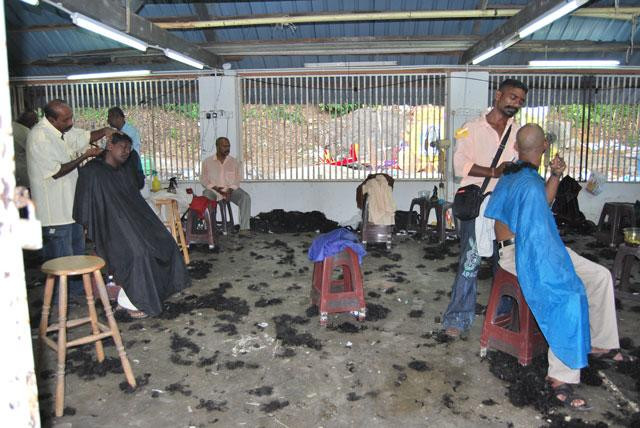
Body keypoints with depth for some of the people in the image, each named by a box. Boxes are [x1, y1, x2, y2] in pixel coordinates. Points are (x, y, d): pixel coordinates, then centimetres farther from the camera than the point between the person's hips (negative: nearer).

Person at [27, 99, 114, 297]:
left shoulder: (63, 131, 5)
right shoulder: (39, 137, -21)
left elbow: (86, 136, 17)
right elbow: (56, 171, -22)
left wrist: (104, 131, -4)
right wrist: (85, 156, -18)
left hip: (71, 204, 10)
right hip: (54, 210, -10)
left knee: (77, 250, 21)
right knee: (60, 258, 1)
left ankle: (78, 290, 36)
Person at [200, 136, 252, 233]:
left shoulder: (234, 162, 10)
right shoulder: (207, 162, 8)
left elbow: (237, 180, 4)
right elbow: (203, 180, 4)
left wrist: (230, 190, -17)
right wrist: (215, 188, -14)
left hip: (231, 190, 1)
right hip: (213, 190, -1)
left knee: (246, 197, -27)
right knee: (205, 197, -35)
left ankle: (244, 228, -29)